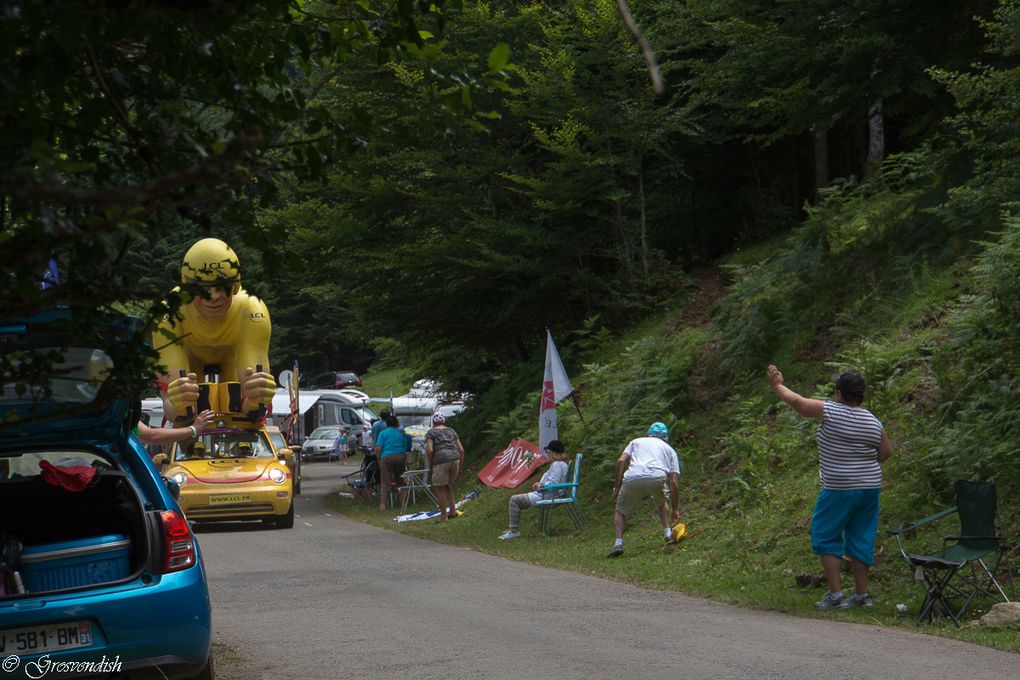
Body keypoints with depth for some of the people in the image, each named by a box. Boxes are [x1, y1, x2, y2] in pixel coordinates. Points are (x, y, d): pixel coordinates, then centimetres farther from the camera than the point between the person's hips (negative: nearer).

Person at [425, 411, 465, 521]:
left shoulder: (431, 433, 5)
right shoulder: (451, 431, 19)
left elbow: (429, 450, -9)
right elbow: (461, 450, 15)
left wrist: (430, 464, 5)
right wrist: (460, 467, 22)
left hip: (441, 460, -5)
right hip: (455, 459, 5)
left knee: (440, 488, 6)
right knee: (448, 486, 23)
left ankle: (443, 516, 6)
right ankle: (453, 510, 18)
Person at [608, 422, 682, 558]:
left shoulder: (636, 441, 33)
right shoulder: (669, 449, 32)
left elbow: (620, 461, 15)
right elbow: (674, 482, 25)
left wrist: (617, 487, 17)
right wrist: (676, 509, 31)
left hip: (633, 478, -1)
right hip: (658, 478, 1)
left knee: (620, 511, 19)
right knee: (663, 501, 34)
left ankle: (618, 543, -2)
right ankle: (668, 535, 20)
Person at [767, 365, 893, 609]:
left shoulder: (830, 412, -12)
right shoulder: (873, 422, 3)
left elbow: (798, 402, -3)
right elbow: (886, 451, 10)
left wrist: (777, 386, 13)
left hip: (839, 489, -5)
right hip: (870, 487, 5)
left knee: (826, 537, 6)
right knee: (861, 538, 13)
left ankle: (835, 594, 1)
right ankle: (862, 594, 17)